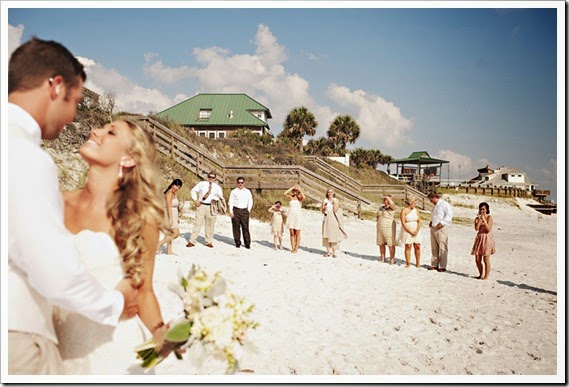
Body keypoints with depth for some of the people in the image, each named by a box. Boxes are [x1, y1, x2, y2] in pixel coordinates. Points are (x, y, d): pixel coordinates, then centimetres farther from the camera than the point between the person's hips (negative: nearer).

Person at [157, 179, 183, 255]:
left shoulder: (173, 194, 15)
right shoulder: (169, 193, -15)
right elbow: (168, 206, -22)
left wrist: (177, 217, 22)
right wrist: (171, 218, -26)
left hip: (173, 216, 10)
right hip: (169, 216, -10)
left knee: (170, 234, 14)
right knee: (176, 233, -16)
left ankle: (169, 251, 20)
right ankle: (159, 244, -11)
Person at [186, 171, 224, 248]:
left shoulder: (217, 187, 8)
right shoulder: (202, 184, 7)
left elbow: (221, 198, 9)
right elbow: (193, 191, 12)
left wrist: (220, 198, -15)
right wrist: (195, 200, 1)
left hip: (211, 207, 1)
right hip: (202, 205, -1)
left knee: (210, 224, 6)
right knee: (198, 223, -2)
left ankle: (209, 242, 18)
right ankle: (192, 241, 3)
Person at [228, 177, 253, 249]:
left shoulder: (247, 192, 10)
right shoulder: (234, 191, 6)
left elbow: (250, 202, 14)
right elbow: (231, 202, 4)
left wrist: (249, 210, 3)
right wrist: (231, 211, -5)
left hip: (244, 211, 0)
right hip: (235, 210, 0)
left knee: (245, 227, -4)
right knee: (236, 228, 2)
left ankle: (247, 243, 0)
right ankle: (237, 243, 10)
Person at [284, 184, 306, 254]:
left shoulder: (299, 197, 1)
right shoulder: (290, 197, 7)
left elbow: (304, 197, -22)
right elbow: (285, 194, -13)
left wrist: (300, 189, -10)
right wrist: (291, 188, -5)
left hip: (298, 216, -2)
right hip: (290, 216, 2)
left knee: (297, 233, 3)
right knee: (292, 233, 4)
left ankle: (296, 248, 9)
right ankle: (292, 248, 9)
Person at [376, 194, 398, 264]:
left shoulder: (393, 208, -6)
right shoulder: (381, 207, 12)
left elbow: (392, 204, -28)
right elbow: (377, 216, 21)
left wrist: (387, 197, -15)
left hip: (389, 228, -6)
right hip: (380, 228, 6)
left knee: (391, 244, -3)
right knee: (381, 244, 10)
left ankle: (392, 260, 3)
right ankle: (382, 259, 20)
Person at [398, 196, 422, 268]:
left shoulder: (416, 210, 8)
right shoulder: (404, 211, -7)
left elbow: (419, 221, 5)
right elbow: (403, 223, -12)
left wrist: (417, 231, -10)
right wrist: (410, 232, -15)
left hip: (416, 231, 4)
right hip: (407, 231, -4)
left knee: (417, 246, 0)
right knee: (408, 247, -4)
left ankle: (418, 263, 9)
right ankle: (408, 263, 2)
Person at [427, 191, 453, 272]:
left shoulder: (445, 204, -9)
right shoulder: (436, 206, 19)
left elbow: (449, 215, -18)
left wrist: (441, 223, -22)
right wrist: (431, 222, 14)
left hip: (441, 228, -9)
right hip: (433, 228, 9)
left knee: (442, 248, -2)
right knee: (434, 248, 11)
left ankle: (442, 266, 2)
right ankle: (434, 265, 18)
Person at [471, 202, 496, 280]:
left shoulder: (489, 218, -4)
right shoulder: (477, 218, 6)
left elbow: (488, 229, -15)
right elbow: (476, 228, -10)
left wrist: (484, 219, -17)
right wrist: (479, 219, -13)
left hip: (487, 239, -5)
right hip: (479, 238, 5)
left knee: (486, 259, -6)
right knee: (477, 259, 6)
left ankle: (486, 276, 3)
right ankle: (481, 274, 22)